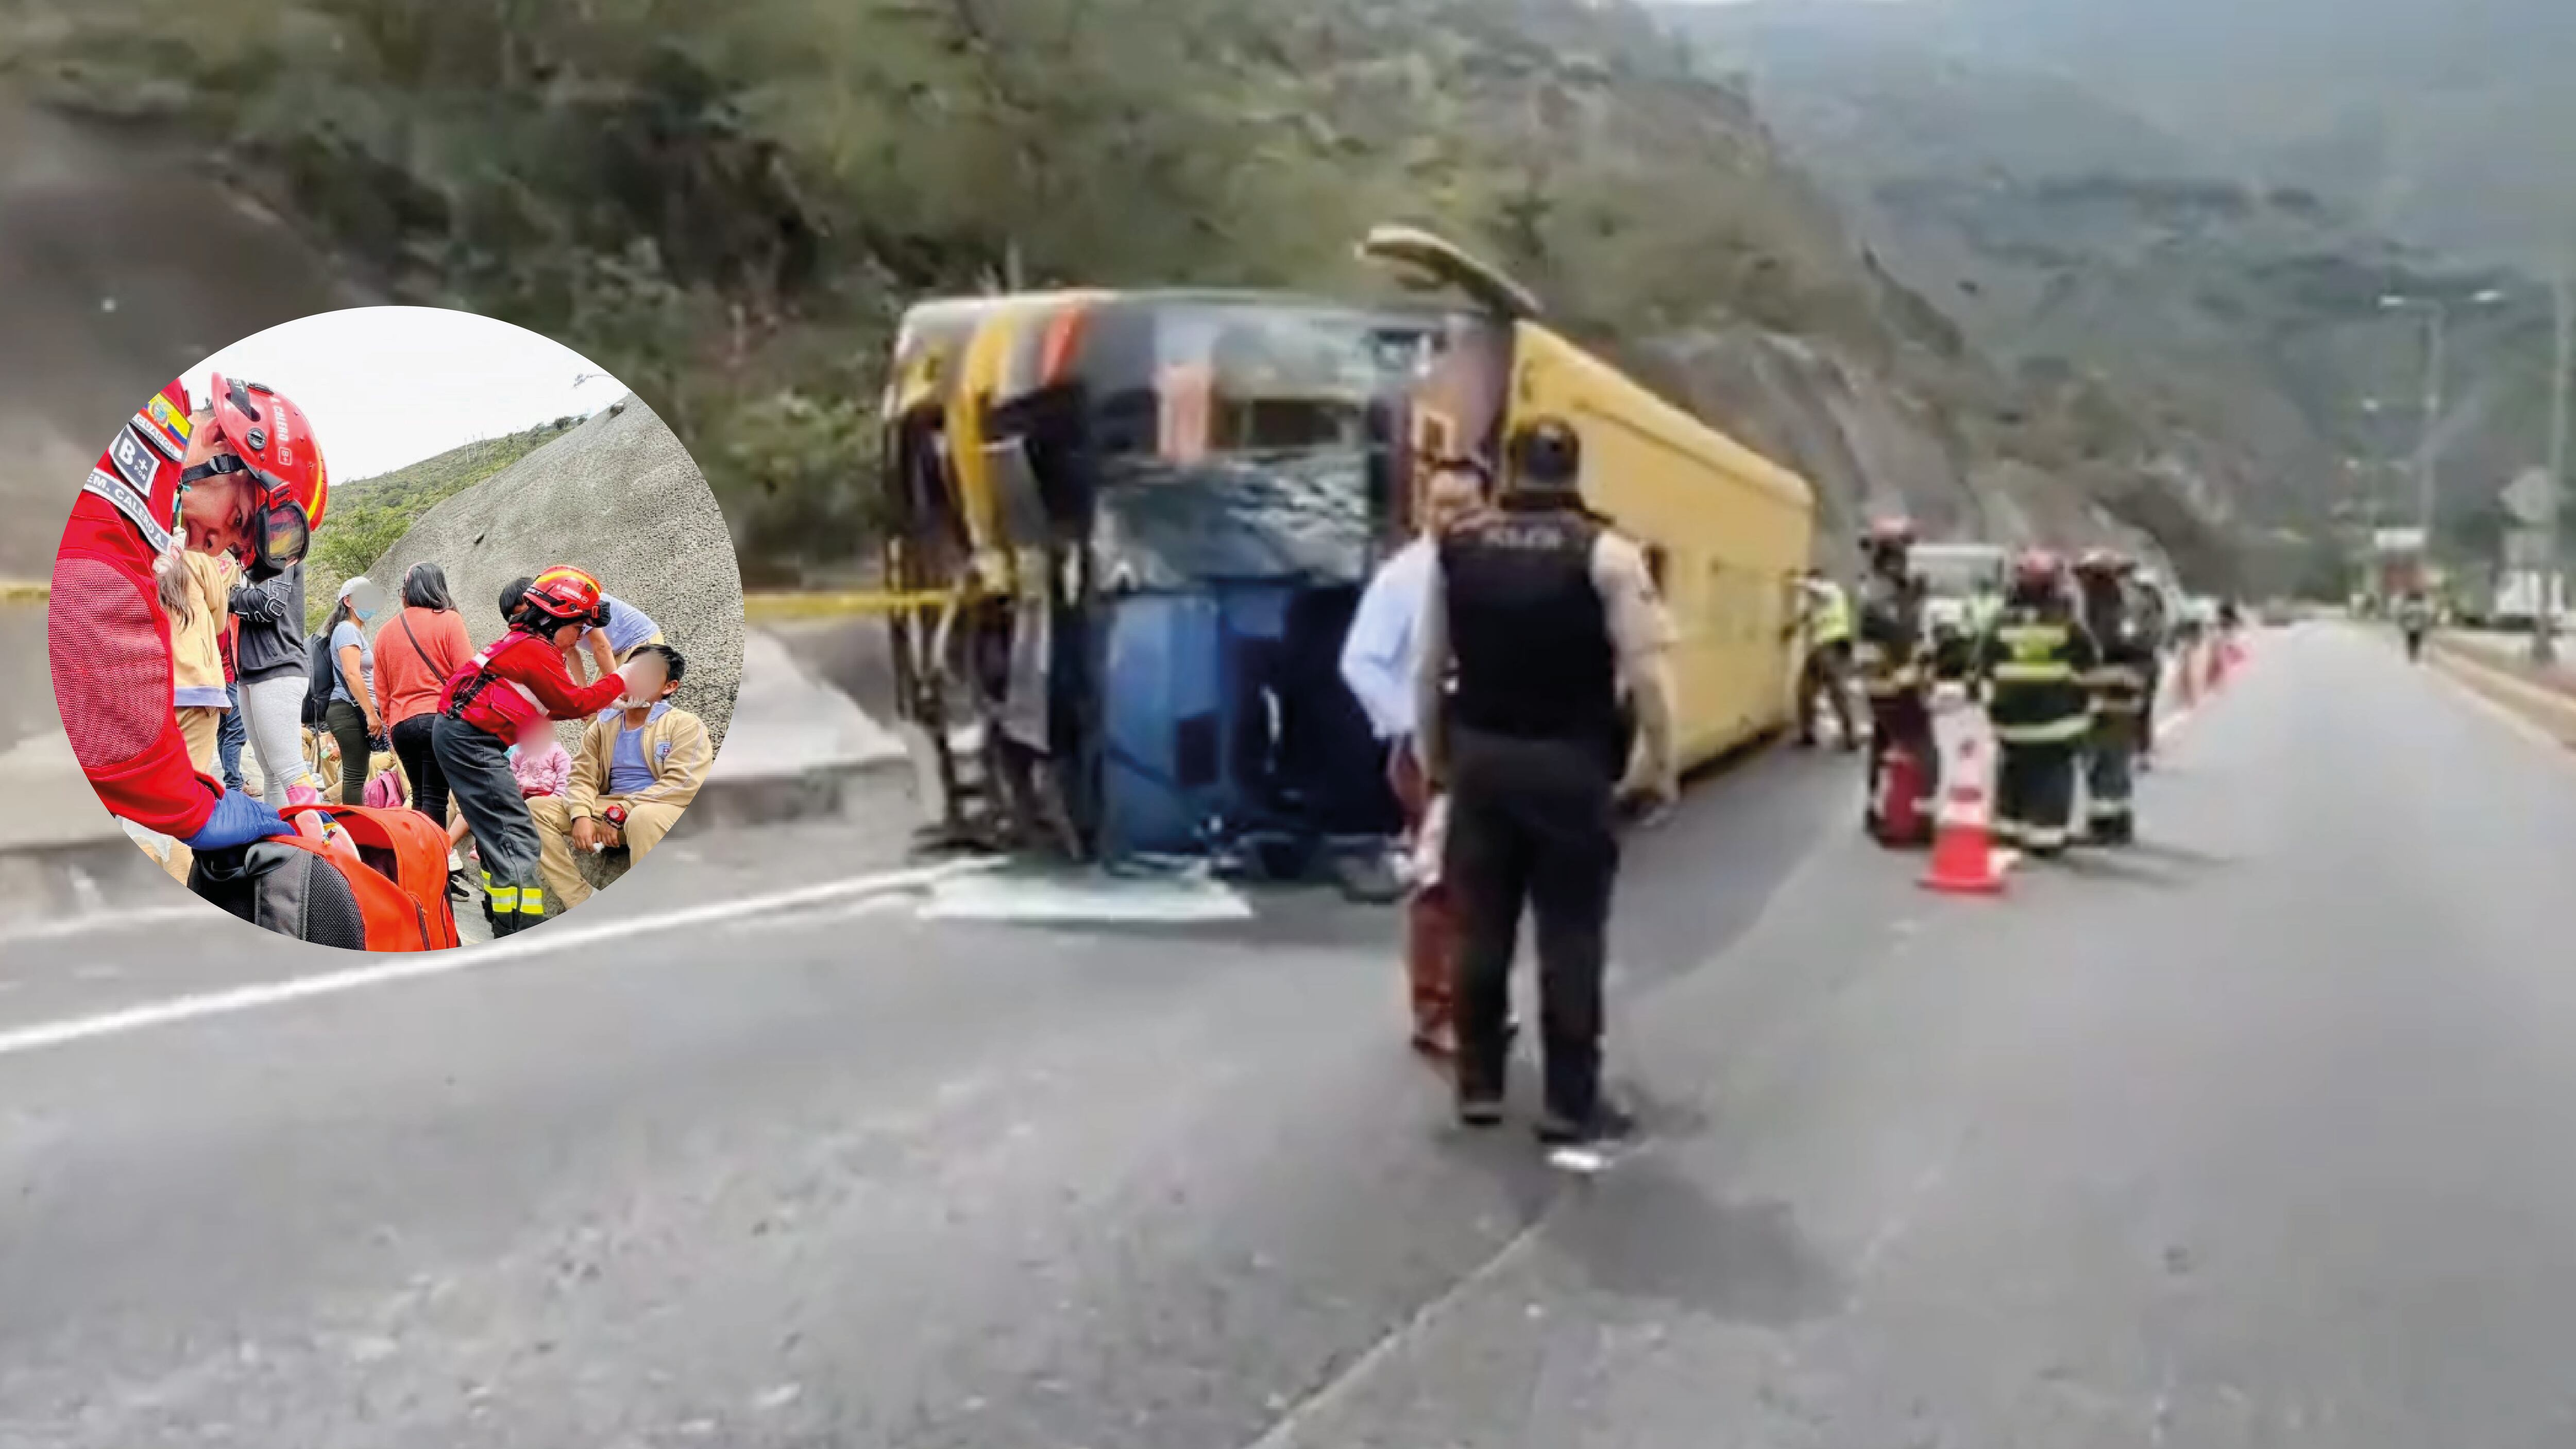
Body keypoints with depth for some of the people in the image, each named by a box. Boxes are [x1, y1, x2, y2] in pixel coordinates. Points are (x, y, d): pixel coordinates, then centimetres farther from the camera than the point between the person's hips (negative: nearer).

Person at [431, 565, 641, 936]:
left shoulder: (521, 643, 16)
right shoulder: (536, 650, -14)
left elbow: (547, 708, 17)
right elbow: (573, 702, -8)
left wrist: (599, 704, 13)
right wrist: (619, 683, 3)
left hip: (459, 736, 11)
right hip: (471, 742, -11)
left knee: (497, 830, 20)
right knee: (517, 836, -13)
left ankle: (501, 912, 31)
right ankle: (521, 935, -19)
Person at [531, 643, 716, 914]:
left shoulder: (685, 725, -2)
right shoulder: (603, 725, 16)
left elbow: (685, 785, -15)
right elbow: (584, 776, 8)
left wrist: (620, 813, -18)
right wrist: (581, 815, -15)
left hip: (665, 814, -6)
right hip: (610, 813, 6)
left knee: (645, 817, -41)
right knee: (536, 808, -9)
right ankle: (584, 906, -18)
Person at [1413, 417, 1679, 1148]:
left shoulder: (1457, 546, 4)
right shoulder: (1605, 552, -8)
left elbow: (1430, 666, 9)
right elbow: (1644, 672, -12)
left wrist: (1432, 754, 19)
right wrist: (1660, 763, -1)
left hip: (1479, 757, 4)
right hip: (1569, 764, -4)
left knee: (1482, 928, 11)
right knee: (1571, 934, 3)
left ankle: (1479, 1086, 19)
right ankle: (1571, 1101, 9)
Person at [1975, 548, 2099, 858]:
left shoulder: (2002, 624, -1)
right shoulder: (2069, 626, -6)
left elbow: (1985, 669, 4)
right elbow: (2089, 669, 2)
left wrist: (1993, 702, 18)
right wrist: (2084, 705, 18)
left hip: (2011, 717, 3)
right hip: (2059, 717, -2)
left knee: (2014, 774, 16)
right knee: (2054, 775, 2)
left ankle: (2008, 829, 18)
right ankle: (2046, 835, -3)